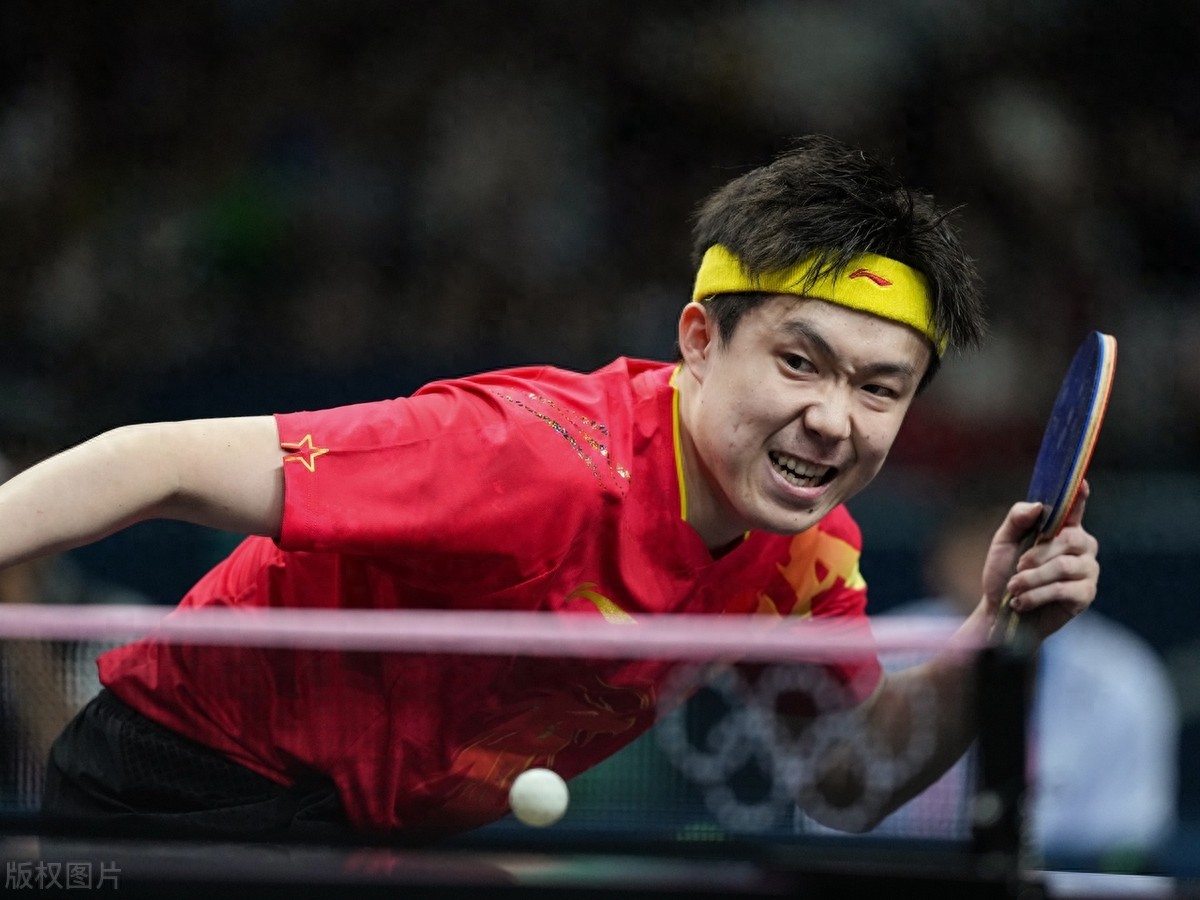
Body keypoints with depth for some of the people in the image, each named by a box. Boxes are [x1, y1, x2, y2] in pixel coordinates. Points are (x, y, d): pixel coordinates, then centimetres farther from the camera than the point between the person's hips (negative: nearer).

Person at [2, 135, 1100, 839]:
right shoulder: (548, 457, -32)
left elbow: (849, 783, 5)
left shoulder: (810, 553, -8)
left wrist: (990, 640, -12)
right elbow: (164, 464, -30)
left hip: (398, 835, 8)